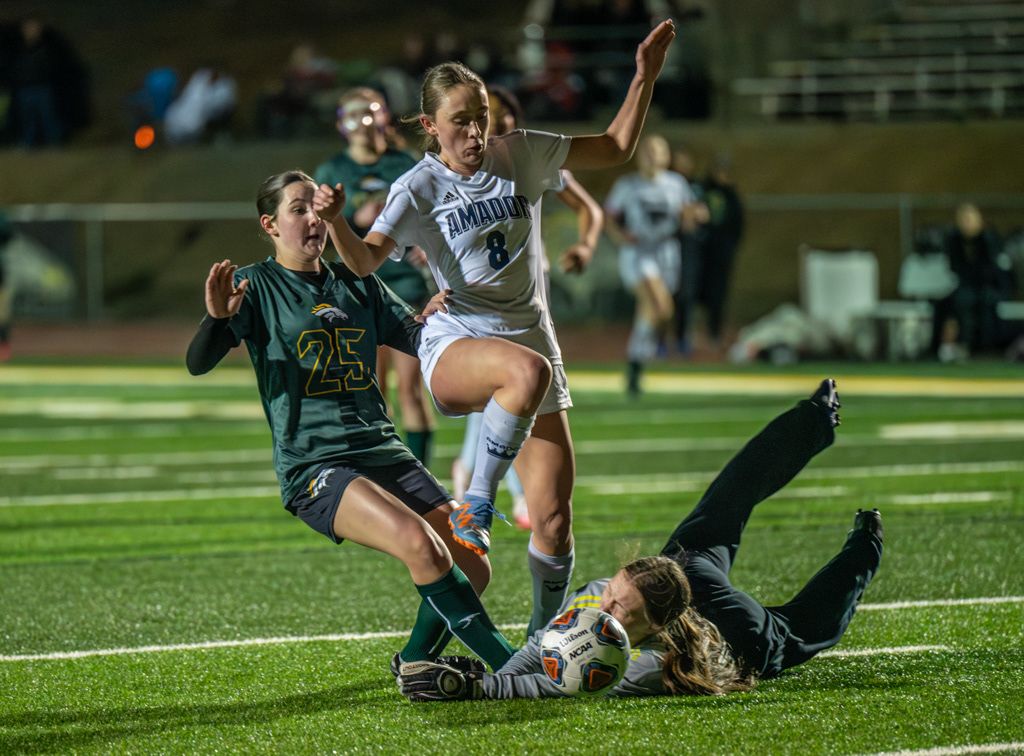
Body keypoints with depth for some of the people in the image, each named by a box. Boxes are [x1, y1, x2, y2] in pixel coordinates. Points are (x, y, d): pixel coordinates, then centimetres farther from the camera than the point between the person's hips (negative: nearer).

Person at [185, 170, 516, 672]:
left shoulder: (358, 285, 18)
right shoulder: (255, 287, 2)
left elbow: (419, 343, 18)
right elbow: (198, 363, -9)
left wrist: (437, 317, -4)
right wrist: (217, 318, -30)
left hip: (383, 451, 6)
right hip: (313, 466, -6)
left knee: (471, 566, -6)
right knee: (420, 543, -30)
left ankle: (416, 660, 20)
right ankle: (507, 664, -22)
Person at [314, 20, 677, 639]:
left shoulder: (521, 155, 7)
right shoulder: (419, 189, -2)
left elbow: (616, 148, 16)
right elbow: (366, 259, -15)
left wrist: (645, 78, 4)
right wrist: (334, 220, -35)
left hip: (531, 335, 4)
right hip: (457, 345, -4)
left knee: (553, 520, -4)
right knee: (528, 370, -42)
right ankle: (477, 508, -29)